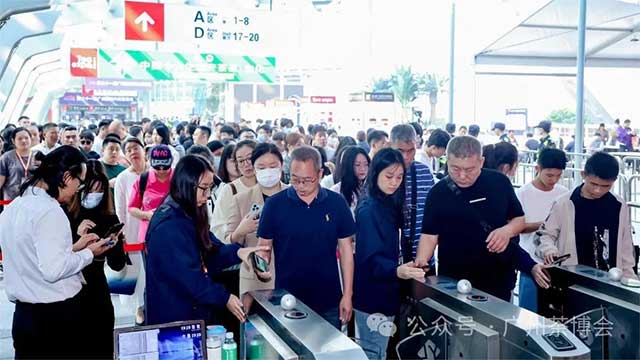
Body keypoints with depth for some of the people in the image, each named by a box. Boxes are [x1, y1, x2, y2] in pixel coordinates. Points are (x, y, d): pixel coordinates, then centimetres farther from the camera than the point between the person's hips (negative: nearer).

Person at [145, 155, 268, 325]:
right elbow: (188, 275, -24)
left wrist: (236, 252, -14)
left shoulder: (188, 215, 7)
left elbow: (210, 251, 4)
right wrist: (225, 298, -19)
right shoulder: (169, 226, -23)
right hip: (174, 316, -9)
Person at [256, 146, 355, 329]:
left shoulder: (337, 203, -2)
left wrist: (347, 294, 0)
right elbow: (264, 247, 1)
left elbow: (345, 249, 2)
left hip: (329, 301, 1)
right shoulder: (274, 204, -5)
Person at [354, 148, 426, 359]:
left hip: (383, 292, 9)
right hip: (372, 296, -9)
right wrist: (397, 271, -45)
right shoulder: (368, 210, -20)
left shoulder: (389, 205, 7)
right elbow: (372, 257, -29)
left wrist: (401, 269, 7)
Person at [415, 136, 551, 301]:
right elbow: (430, 234, -4)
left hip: (499, 279, 1)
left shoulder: (499, 182, -3)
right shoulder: (438, 193, -5)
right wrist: (421, 261, -22)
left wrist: (508, 230, -14)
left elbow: (519, 219, 7)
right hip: (453, 281, -1)